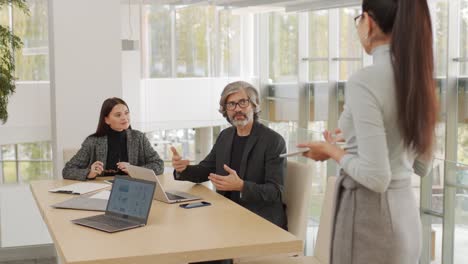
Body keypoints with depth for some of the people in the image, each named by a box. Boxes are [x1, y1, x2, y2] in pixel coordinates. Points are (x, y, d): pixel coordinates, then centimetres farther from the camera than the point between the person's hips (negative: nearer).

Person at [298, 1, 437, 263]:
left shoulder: (365, 81, -20)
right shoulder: (419, 77, 3)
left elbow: (376, 178, -23)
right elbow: (421, 166, 13)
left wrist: (332, 151, -6)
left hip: (372, 218, -8)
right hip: (405, 214, 8)